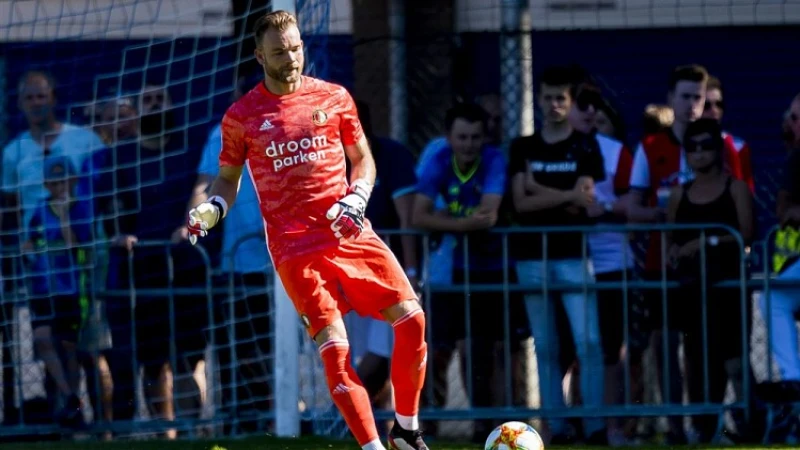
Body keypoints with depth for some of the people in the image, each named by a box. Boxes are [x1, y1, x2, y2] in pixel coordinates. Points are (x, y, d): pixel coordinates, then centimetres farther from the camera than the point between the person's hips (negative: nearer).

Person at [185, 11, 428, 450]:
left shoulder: (333, 98, 8)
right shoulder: (241, 116, 4)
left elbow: (363, 159, 15)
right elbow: (228, 177, 14)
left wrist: (356, 199, -4)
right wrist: (212, 209, -7)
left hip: (349, 232, 3)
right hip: (295, 245, -3)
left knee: (411, 318, -7)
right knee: (333, 346, -13)